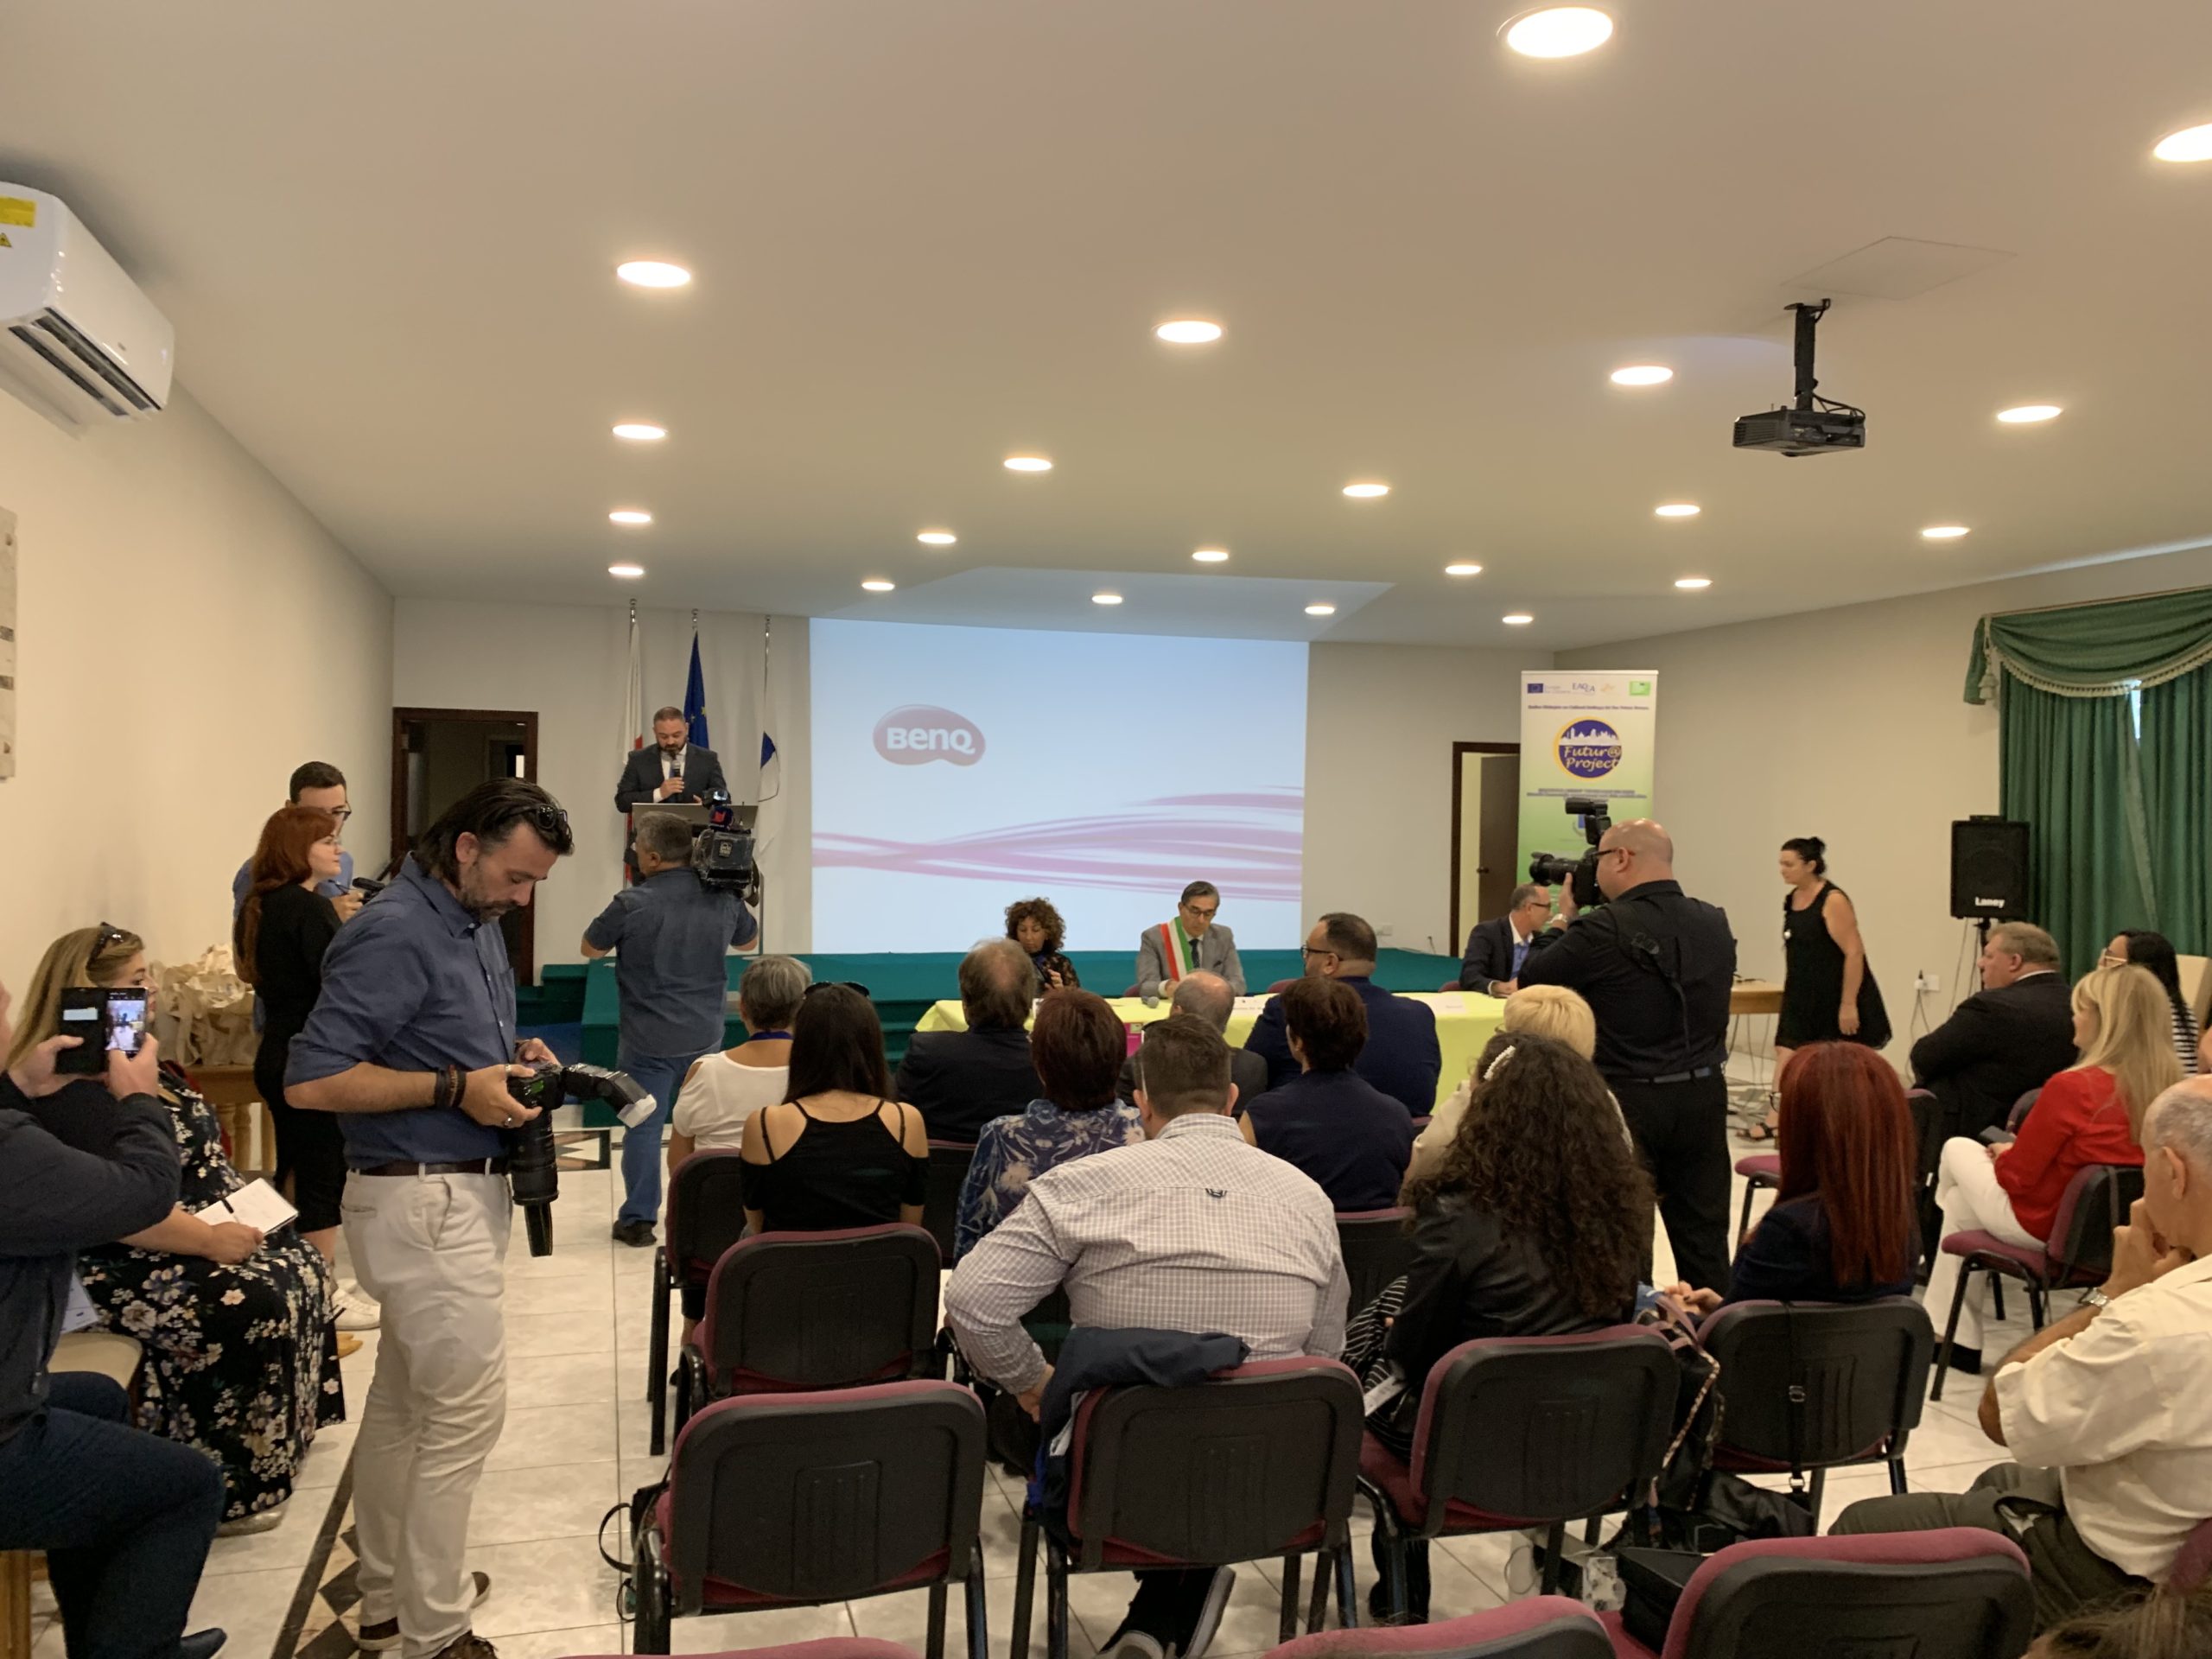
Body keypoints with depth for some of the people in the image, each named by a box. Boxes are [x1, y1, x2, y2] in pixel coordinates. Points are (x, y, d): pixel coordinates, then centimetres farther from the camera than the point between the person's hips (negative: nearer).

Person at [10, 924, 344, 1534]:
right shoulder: (72, 1087, -22)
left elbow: (191, 1160, 22)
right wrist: (211, 1240, -23)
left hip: (181, 1245, 11)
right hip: (116, 1273, -11)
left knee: (301, 1262, 6)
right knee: (264, 1302, -21)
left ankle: (282, 1433, 17)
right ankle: (230, 1489, -10)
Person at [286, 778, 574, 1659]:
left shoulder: (476, 920, 10)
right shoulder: (395, 935, -19)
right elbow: (311, 1079, -22)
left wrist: (514, 1054, 4)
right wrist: (456, 1087, -21)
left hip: (459, 1196, 10)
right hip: (426, 1202, -10)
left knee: (402, 1403, 18)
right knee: (467, 1408, -4)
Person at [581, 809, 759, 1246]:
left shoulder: (631, 903, -16)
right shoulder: (724, 897, -3)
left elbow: (589, 949, 0)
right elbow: (747, 940, 17)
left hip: (649, 1040, -4)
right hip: (706, 1034, 4)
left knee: (644, 1126, 5)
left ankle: (638, 1219, 9)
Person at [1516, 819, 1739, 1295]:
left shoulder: (1603, 929, -17)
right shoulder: (1715, 923, 3)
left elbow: (1531, 979, -7)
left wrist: (1563, 920, 7)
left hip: (1627, 1100, -6)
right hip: (1704, 1095, 6)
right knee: (1704, 1236, 13)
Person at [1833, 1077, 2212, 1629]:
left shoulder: (2162, 1326, -37)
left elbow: (2000, 1413, -20)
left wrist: (2113, 1292, -16)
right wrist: (2134, 1295, -7)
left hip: (2108, 1581, -9)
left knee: (1861, 1527, 7)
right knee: (1999, 1481, 34)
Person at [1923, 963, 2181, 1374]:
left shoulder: (2071, 1087, -32)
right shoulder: (2168, 1087, -11)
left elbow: (2016, 1174, -20)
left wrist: (2001, 1156, 5)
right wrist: (2014, 1153, 13)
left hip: (2046, 1225, -7)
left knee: (1957, 1149, 23)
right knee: (1962, 1202, 30)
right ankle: (1956, 1338, 45)